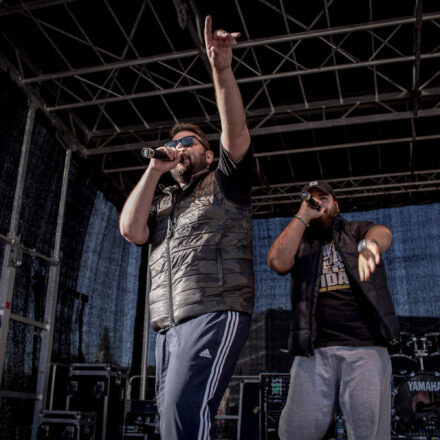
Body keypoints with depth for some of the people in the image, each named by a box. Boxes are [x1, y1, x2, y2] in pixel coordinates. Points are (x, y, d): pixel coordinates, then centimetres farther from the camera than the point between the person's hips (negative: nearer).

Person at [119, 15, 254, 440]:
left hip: (214, 313, -6)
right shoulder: (163, 202, 27)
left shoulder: (224, 183, 13)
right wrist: (154, 170, 8)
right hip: (167, 326, 6)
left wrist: (221, 70, -17)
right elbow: (131, 229, 8)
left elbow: (236, 133, -4)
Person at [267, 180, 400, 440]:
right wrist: (303, 216, 2)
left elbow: (383, 233, -6)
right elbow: (278, 261, -1)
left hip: (367, 347, -1)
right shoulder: (299, 243, 21)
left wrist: (370, 243, -31)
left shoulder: (355, 231, 18)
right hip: (315, 351, 1)